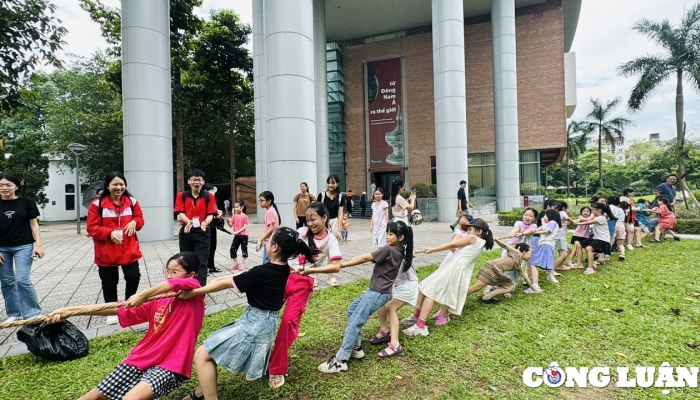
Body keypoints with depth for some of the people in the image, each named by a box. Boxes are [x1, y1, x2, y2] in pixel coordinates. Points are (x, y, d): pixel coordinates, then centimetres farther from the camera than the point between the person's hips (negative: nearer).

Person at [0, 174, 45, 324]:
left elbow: (34, 224, 0)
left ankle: (33, 313, 4)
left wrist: (38, 244, -7)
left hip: (23, 246, -3)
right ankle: (14, 313, 21)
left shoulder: (26, 203, -3)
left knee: (22, 280, -8)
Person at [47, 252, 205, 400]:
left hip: (170, 367, -6)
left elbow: (177, 284, -33)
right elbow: (121, 310, 6)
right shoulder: (158, 299, 8)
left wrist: (143, 295, -25)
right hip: (142, 358, 6)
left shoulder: (193, 296, -11)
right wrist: (70, 310, 2)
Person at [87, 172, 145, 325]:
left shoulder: (132, 201, 2)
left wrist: (134, 222, -13)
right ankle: (112, 311, 28)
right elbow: (92, 228, -8)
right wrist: (109, 233, -24)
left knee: (134, 277, -2)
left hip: (129, 250, 2)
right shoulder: (97, 204, -9)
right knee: (109, 283, 11)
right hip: (107, 252, -2)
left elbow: (140, 218, 11)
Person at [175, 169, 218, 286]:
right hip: (186, 231, 2)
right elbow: (181, 213, -5)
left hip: (202, 232, -2)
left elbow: (210, 214, -4)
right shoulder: (181, 196, 4)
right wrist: (189, 222, -26)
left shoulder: (209, 196, 1)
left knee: (202, 262, -4)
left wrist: (205, 223, -26)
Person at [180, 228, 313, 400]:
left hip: (255, 323, -9)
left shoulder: (264, 272, -25)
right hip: (265, 321, 9)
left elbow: (226, 283, -15)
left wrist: (192, 292, -4)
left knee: (202, 355, 0)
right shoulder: (282, 269, 0)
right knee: (209, 348, 23)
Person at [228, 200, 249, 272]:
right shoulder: (234, 216, 4)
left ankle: (243, 264, 15)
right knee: (232, 249, 6)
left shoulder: (245, 216, -11)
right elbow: (231, 225, 2)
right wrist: (228, 221, -18)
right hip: (236, 236, 5)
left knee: (244, 250, 3)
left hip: (243, 236, -5)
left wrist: (237, 232, -22)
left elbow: (245, 227, -15)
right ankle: (235, 264, 20)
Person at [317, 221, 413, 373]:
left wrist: (341, 265, -15)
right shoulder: (401, 252, 6)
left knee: (355, 323, -11)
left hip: (378, 293, -10)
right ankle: (356, 347, 24)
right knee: (352, 310, 21)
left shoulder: (388, 249, -18)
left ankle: (340, 361, -9)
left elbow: (365, 258, -18)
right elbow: (410, 255, 30)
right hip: (377, 291, 10)